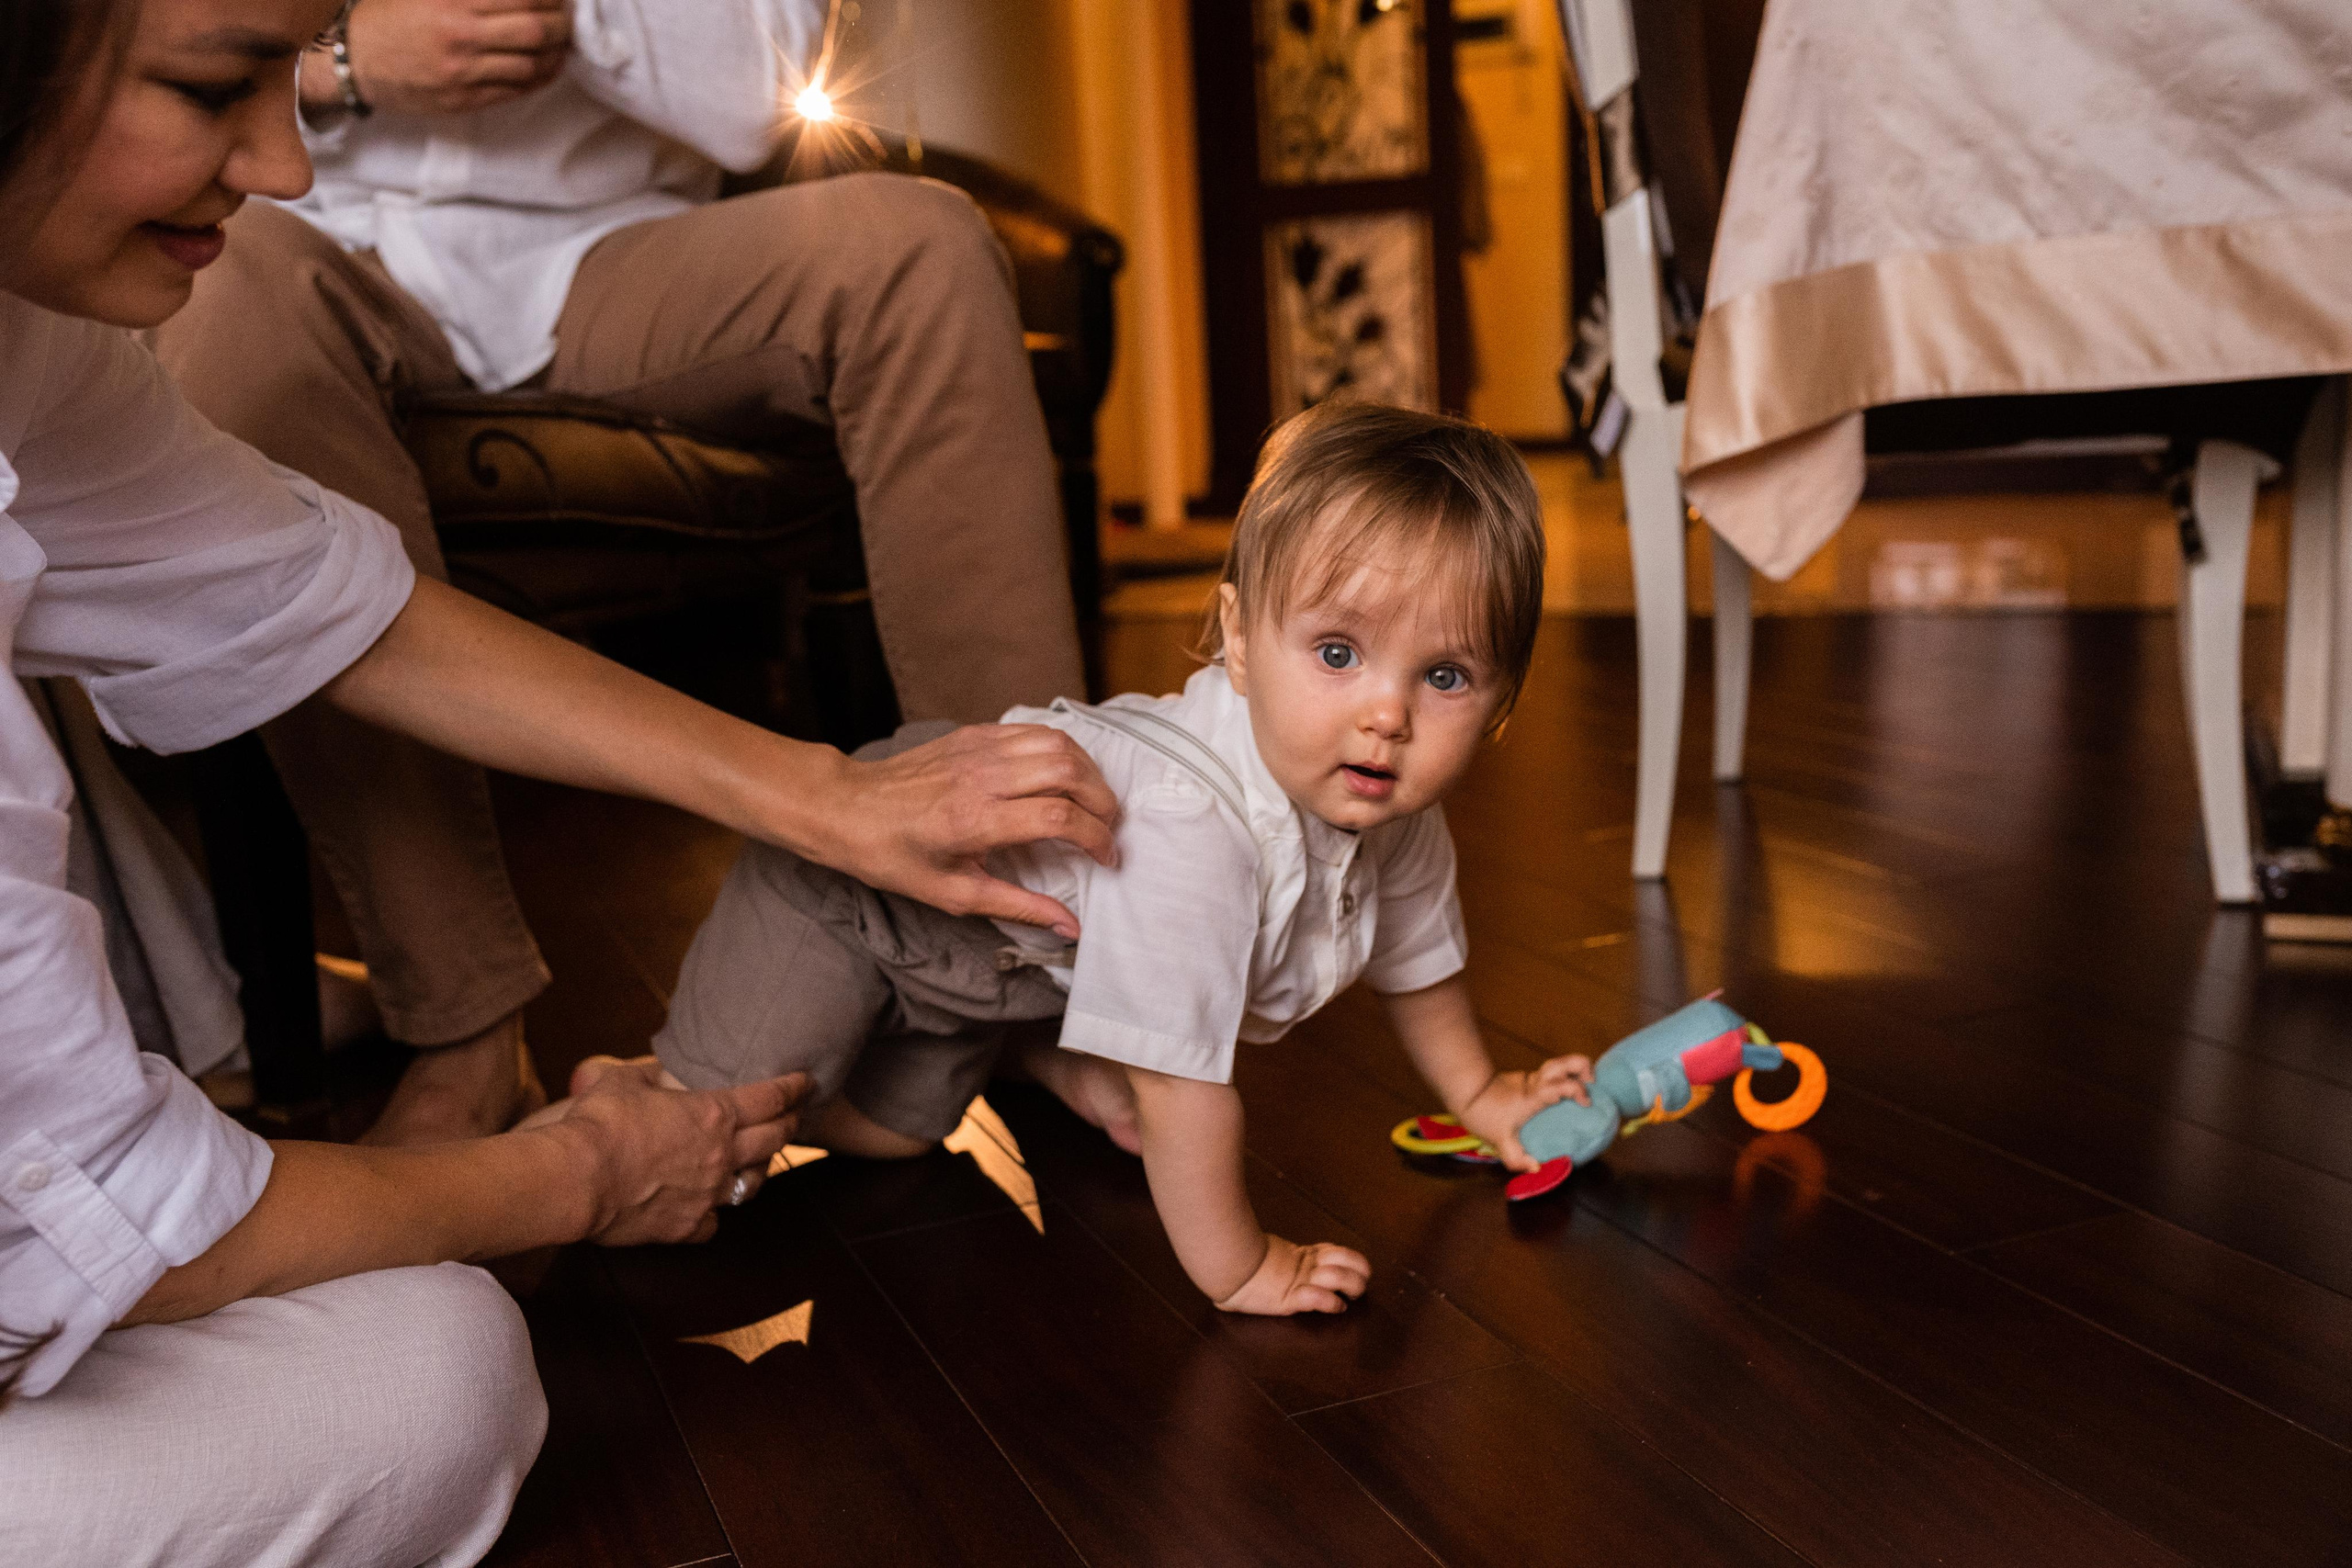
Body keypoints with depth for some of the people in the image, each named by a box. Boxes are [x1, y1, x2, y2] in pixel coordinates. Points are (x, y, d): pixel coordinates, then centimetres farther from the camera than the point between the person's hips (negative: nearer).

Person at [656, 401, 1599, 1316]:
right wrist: (1236, 1268, -29)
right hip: (848, 879, -7)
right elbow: (1183, 1081, -40)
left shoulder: (1397, 814, -17)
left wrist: (1479, 1096, 16)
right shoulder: (1184, 826, -46)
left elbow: (1413, 952, 6)